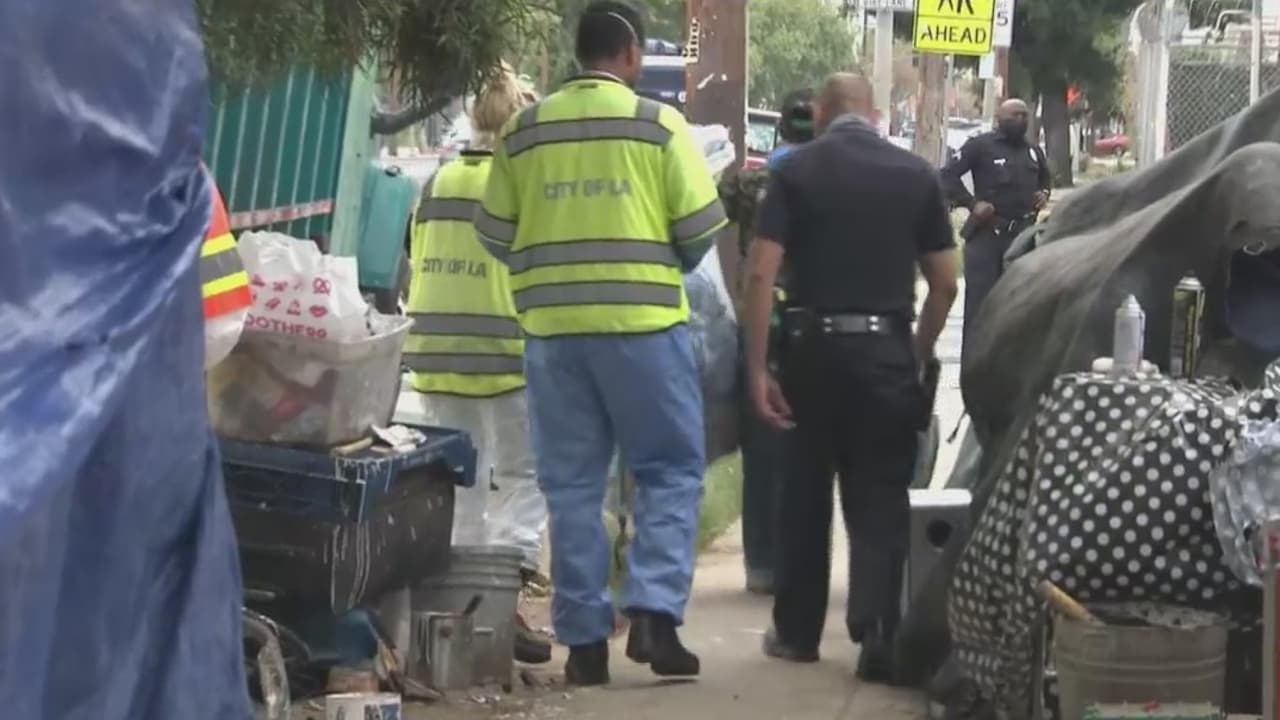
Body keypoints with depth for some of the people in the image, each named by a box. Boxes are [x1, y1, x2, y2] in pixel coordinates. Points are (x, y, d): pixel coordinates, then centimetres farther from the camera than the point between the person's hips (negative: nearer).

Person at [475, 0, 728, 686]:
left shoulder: (523, 131, 6)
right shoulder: (657, 124, -3)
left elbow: (495, 233, 6)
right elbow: (700, 225, -4)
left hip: (552, 326, 3)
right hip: (642, 321, -3)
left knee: (571, 484, 9)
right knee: (671, 470, 7)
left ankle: (584, 638, 10)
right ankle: (653, 611, -7)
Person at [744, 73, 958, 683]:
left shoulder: (796, 170, 0)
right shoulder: (916, 174, 4)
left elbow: (761, 273, -9)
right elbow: (945, 284, 4)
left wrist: (757, 367, -7)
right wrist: (918, 356, 15)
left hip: (813, 346, 0)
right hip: (886, 348, 0)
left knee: (804, 494, 13)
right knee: (880, 501, 4)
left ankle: (797, 632, 22)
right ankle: (876, 637, -6)